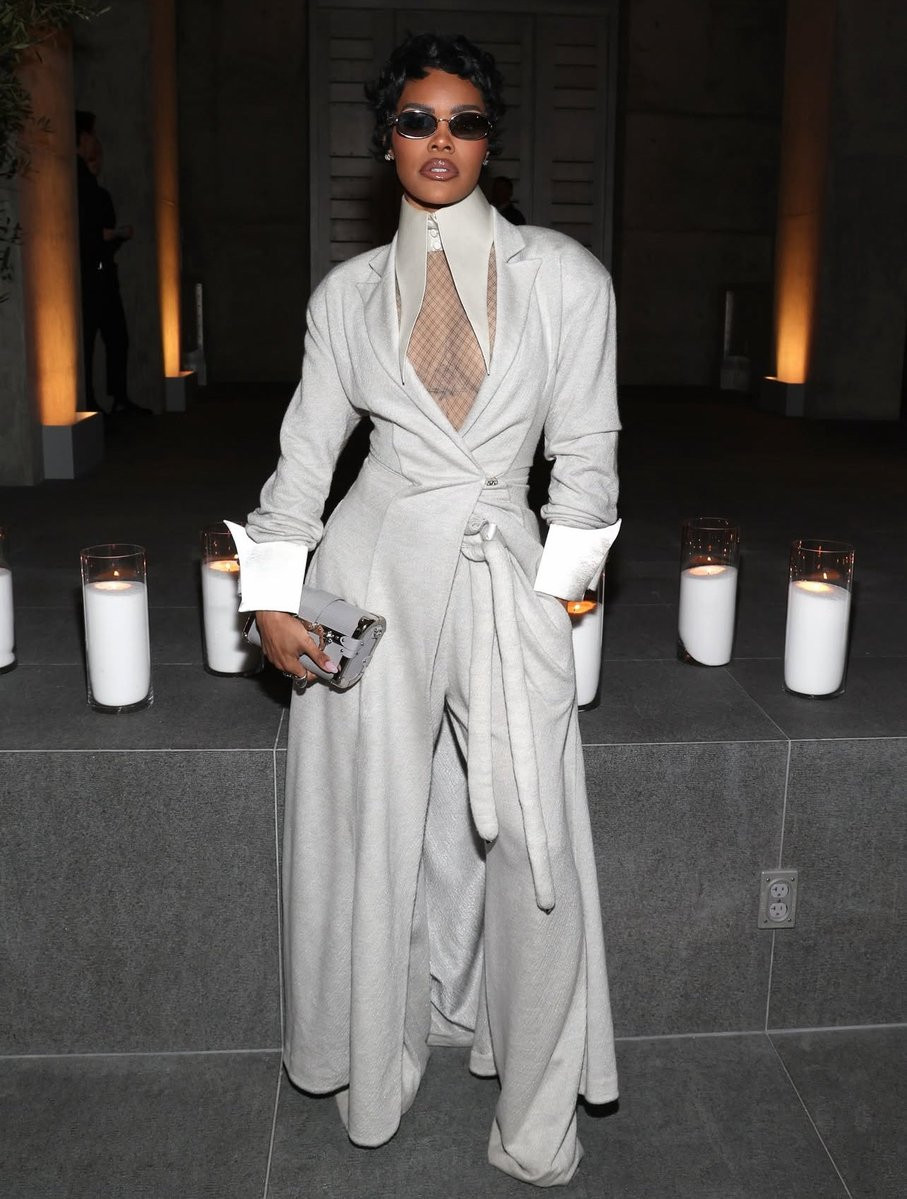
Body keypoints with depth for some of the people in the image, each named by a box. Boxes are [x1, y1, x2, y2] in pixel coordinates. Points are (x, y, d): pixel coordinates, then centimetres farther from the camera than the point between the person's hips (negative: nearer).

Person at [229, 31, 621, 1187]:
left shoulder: (564, 277, 3)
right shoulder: (348, 292, 7)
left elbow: (586, 452, 4)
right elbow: (307, 447, 7)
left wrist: (557, 587, -1)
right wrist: (272, 594, -2)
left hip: (506, 574, -1)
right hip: (375, 569, 1)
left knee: (529, 844, -1)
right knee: (372, 830, 9)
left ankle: (536, 1118, 20)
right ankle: (375, 1070, 32)